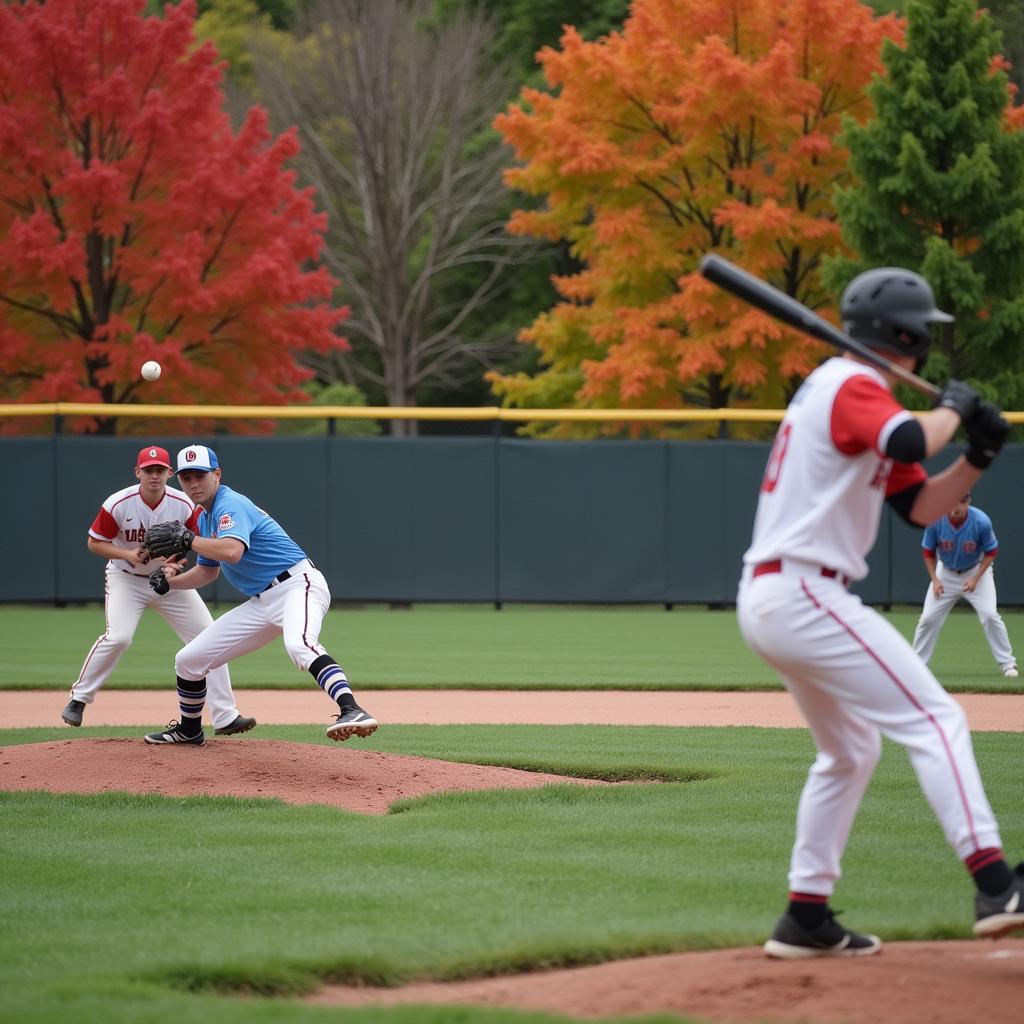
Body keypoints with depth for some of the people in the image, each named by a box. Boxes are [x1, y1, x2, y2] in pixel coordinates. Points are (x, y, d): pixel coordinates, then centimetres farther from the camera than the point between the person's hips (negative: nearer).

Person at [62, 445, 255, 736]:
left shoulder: (182, 505, -14)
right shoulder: (118, 504, -19)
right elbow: (94, 543, -9)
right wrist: (128, 555, -25)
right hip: (126, 579, -3)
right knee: (118, 637, -26)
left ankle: (225, 717, -1)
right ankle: (78, 700, -8)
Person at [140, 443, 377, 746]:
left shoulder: (231, 505, -13)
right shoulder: (205, 518, 16)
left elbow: (232, 551, -33)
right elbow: (209, 570, 27)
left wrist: (187, 540, -23)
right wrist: (170, 581, 10)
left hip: (298, 585, -10)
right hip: (261, 603, 10)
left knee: (298, 645, -42)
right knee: (188, 660, 11)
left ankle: (351, 711, -60)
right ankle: (189, 730, 35)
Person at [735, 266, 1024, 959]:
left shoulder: (840, 389, 21)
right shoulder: (856, 387, -9)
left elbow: (920, 505, 20)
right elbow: (910, 444, -31)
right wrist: (953, 408, -10)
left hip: (765, 601, 11)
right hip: (804, 595, -11)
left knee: (851, 749, 22)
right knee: (935, 720, -14)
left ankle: (807, 918, 22)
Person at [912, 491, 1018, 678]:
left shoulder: (982, 522, -26)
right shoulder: (935, 521, -21)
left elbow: (991, 552, -12)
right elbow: (928, 552, -5)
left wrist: (975, 578, -20)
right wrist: (934, 579, -14)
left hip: (976, 571, -2)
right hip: (946, 573, 2)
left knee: (989, 615, -16)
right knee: (928, 617, -3)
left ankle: (1007, 663, -4)